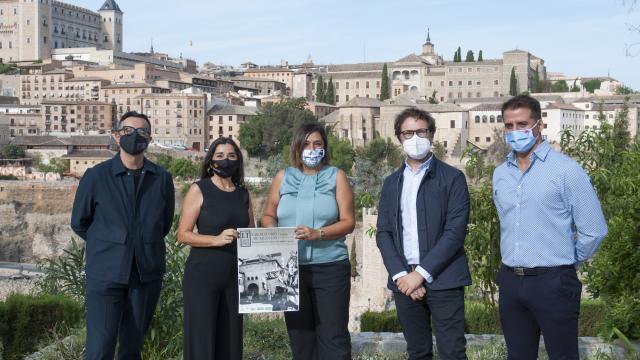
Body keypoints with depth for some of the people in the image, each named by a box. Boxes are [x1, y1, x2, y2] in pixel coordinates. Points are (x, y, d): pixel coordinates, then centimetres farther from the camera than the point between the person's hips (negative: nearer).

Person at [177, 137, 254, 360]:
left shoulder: (243, 194, 11)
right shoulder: (199, 190, -4)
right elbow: (183, 235, -8)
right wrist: (216, 239, -22)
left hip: (234, 276, 5)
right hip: (202, 275, -5)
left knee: (230, 337, 8)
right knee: (201, 337, -3)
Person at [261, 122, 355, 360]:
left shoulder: (336, 177, 4)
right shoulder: (283, 178, 10)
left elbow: (348, 222, -2)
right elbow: (269, 215, 14)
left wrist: (317, 234, -17)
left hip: (330, 267, -2)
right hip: (291, 269, 3)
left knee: (333, 336, -6)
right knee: (300, 334, 9)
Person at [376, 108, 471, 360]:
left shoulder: (452, 178, -1)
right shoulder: (392, 183, 13)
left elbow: (455, 231, -10)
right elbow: (383, 233, 7)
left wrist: (422, 273, -15)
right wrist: (401, 275, -7)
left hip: (443, 279, -4)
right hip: (404, 280, 4)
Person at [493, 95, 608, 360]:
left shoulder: (566, 170, -9)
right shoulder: (500, 174, 9)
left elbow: (594, 230, -7)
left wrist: (568, 261, 3)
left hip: (553, 283, -5)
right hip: (510, 282, 5)